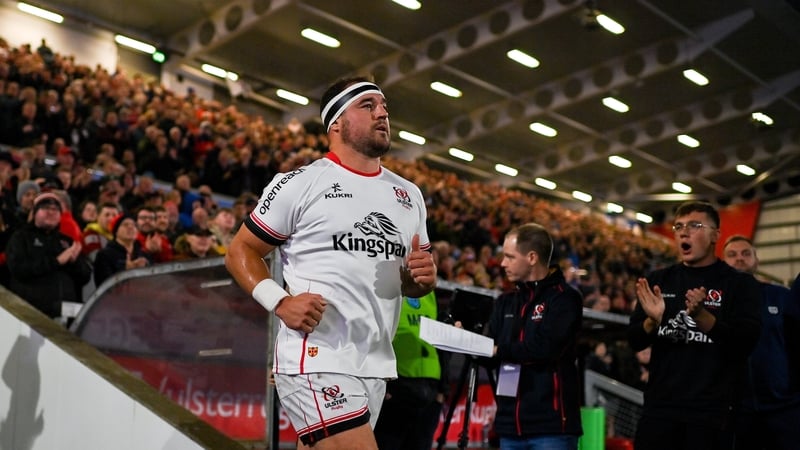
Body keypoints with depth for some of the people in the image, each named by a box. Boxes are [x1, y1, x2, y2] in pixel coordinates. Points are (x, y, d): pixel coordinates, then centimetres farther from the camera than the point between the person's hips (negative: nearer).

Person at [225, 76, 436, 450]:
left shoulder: (409, 195, 14)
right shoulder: (300, 183, -4)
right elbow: (240, 251, 0)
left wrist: (422, 277, -2)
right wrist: (280, 302, -16)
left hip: (377, 364, 6)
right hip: (316, 359, -6)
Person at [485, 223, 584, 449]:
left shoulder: (564, 298, -6)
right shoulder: (506, 302, 15)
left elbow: (546, 347, -20)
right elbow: (491, 354, 10)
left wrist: (500, 350, -9)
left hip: (551, 425, -6)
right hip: (510, 423, 7)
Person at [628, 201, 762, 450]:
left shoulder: (740, 283, 0)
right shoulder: (659, 280, 9)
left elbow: (746, 342, -11)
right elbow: (635, 341, 7)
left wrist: (701, 316, -26)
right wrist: (652, 321, -14)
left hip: (712, 411, -2)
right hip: (659, 407, 3)